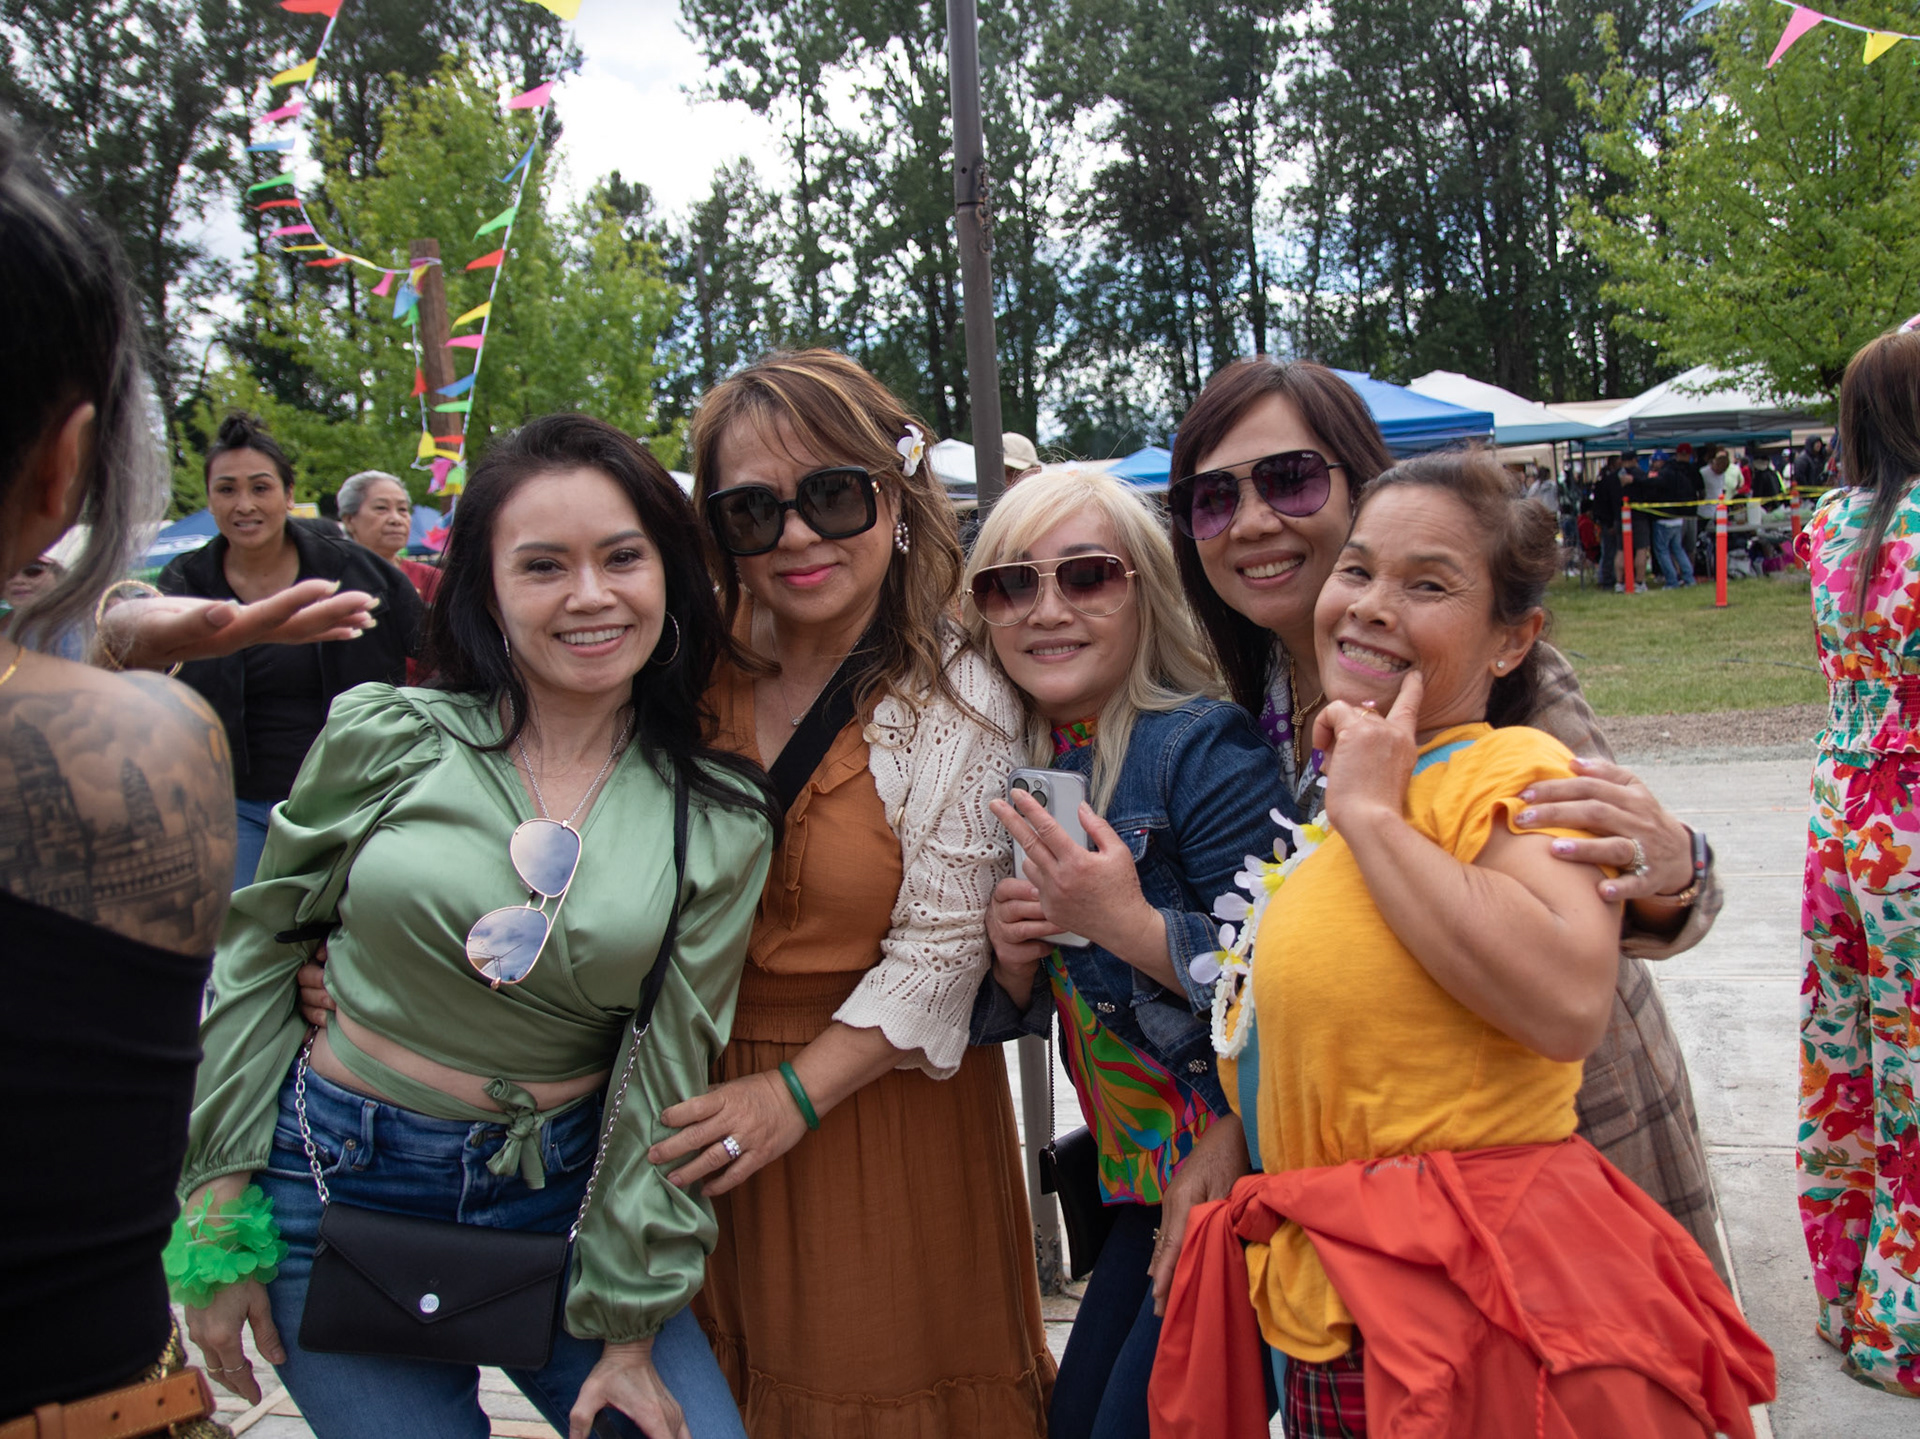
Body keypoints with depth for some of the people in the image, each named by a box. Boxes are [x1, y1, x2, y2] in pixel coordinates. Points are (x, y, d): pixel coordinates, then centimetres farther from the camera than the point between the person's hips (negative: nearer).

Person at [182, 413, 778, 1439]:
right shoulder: (385, 736, -9)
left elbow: (667, 1072, -5)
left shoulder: (722, 822, -7)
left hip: (564, 1192, 1)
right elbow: (256, 949, 0)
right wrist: (219, 1209, 0)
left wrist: (628, 1325, -2)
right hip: (341, 1184, 0)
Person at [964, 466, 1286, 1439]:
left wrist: (1124, 921, -27)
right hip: (1141, 1179, 8)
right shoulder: (1020, 771, 4)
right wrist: (1013, 955, -9)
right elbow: (1024, 1012, 12)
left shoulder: (1204, 751, -18)